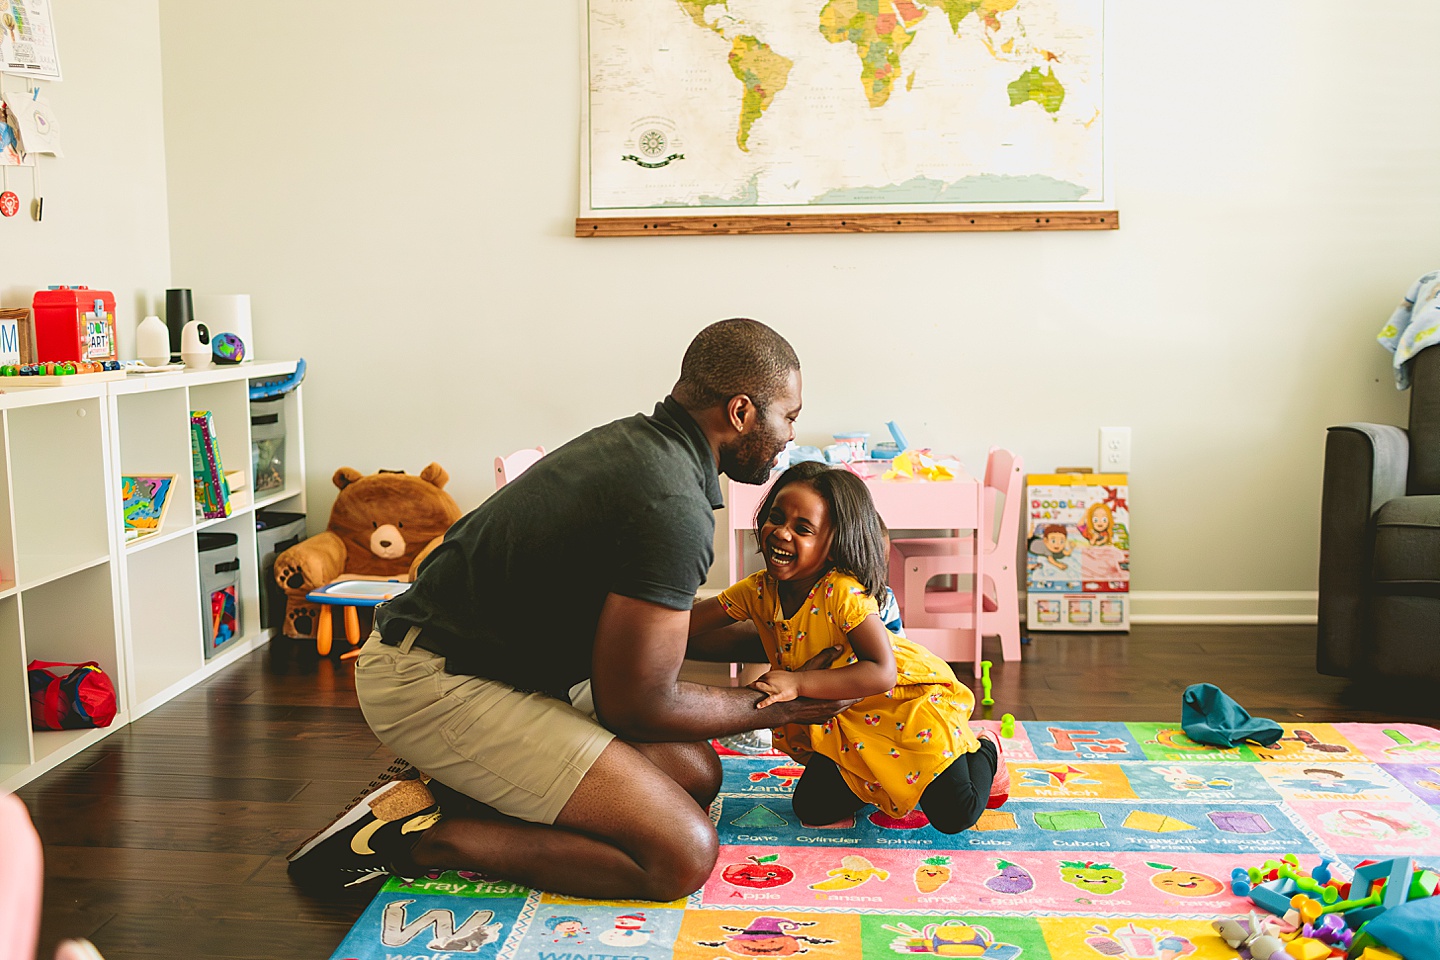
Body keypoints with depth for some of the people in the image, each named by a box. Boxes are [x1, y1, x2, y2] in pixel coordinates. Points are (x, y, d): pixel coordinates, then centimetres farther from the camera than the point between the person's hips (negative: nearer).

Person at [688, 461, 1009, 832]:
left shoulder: (844, 592, -31)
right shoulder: (759, 590, -12)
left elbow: (881, 673, -39)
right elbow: (691, 619, -6)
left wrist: (797, 683, -44)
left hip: (906, 699, -6)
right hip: (843, 723, 6)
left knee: (954, 815, -11)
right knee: (813, 808, -1)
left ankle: (982, 752, 21)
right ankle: (869, 781, 26)